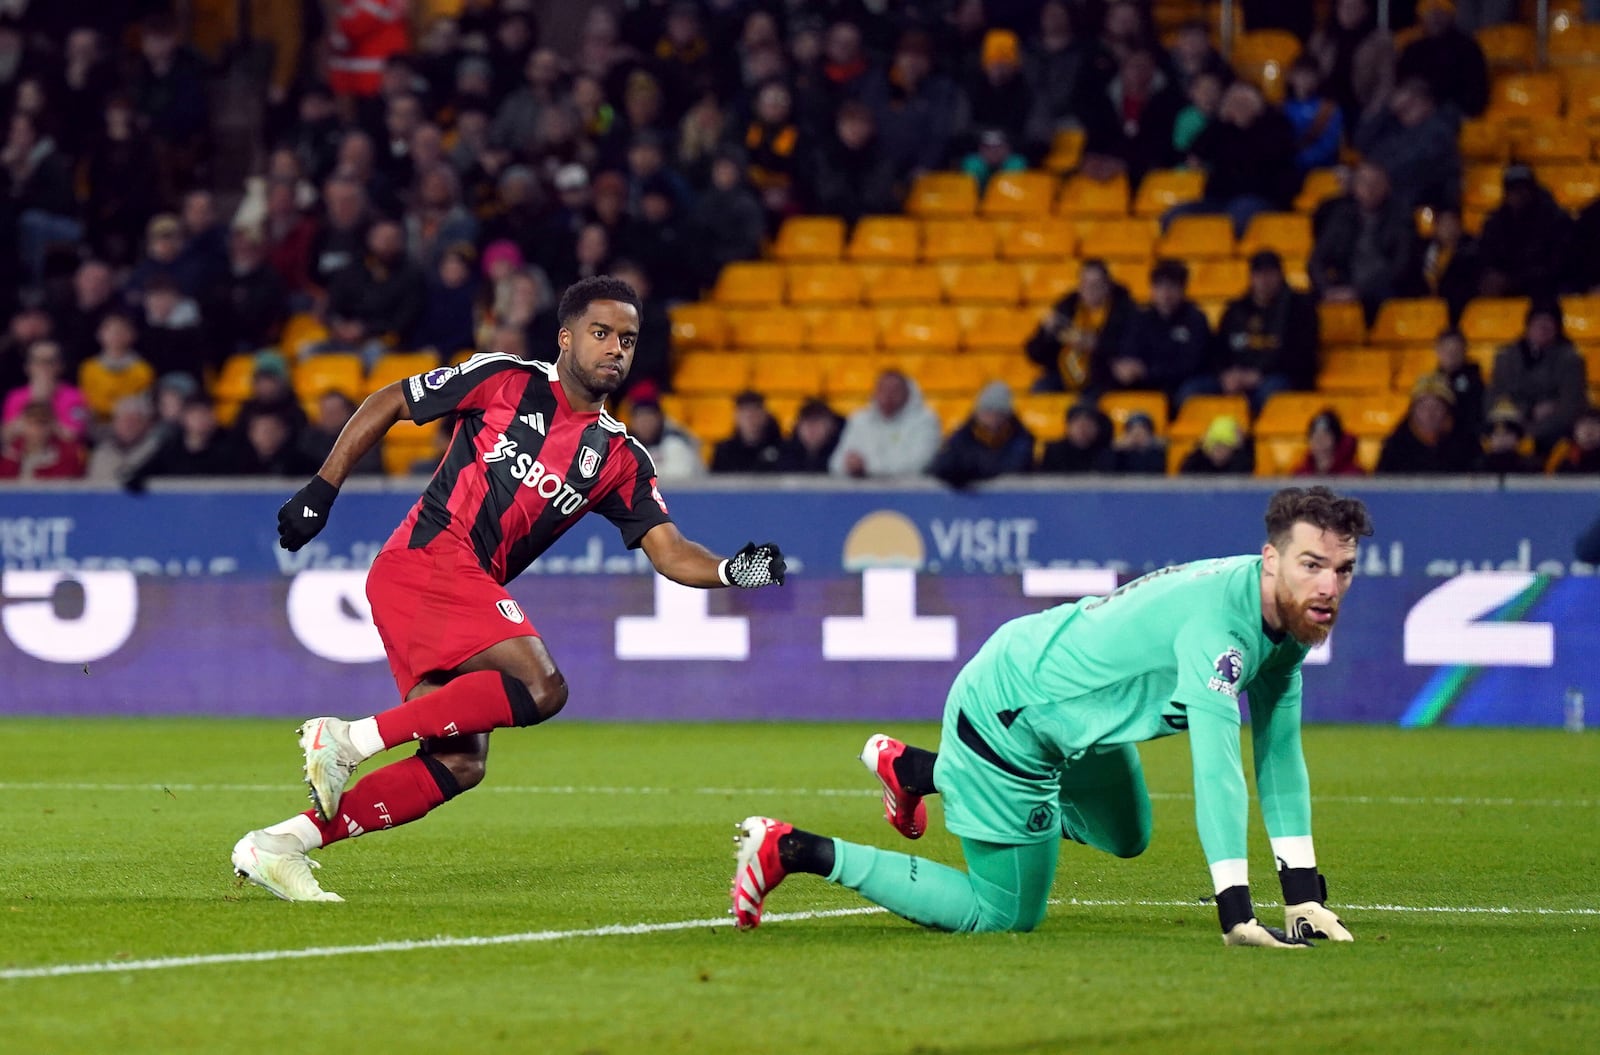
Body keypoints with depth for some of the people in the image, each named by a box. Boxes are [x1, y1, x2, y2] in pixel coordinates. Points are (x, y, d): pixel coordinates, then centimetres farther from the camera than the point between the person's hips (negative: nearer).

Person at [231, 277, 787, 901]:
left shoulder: (620, 460, 15)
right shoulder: (508, 381, 2)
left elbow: (669, 552, 6)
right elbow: (387, 404, 8)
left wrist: (732, 572, -13)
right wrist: (323, 489, 3)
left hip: (469, 593, 7)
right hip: (429, 558, -7)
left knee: (458, 765, -1)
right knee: (541, 687, -24)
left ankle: (279, 845, 2)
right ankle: (352, 738, -22)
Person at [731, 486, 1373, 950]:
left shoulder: (1291, 621, -6)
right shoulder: (1218, 619, -35)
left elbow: (1279, 753, 0)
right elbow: (1216, 765, -40)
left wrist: (1304, 897, -3)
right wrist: (1236, 915, -43)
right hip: (1006, 716, -10)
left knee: (1126, 837, 29)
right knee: (1003, 912, 0)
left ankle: (914, 769, 36)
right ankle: (793, 851, 3)